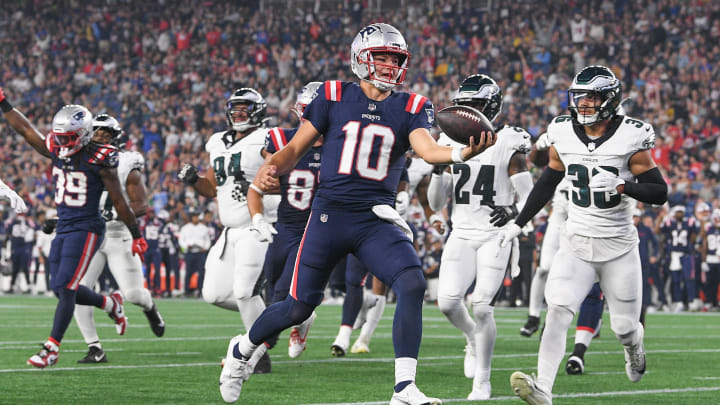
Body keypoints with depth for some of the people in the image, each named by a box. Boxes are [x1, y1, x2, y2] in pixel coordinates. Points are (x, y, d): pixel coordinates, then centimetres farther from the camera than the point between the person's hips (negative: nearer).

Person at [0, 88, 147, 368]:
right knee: (61, 289, 10)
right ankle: (111, 304, 35)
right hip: (62, 229, 7)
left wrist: (136, 235, -1)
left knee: (66, 288, -11)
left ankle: (52, 348, -5)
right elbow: (25, 129, 14)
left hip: (86, 230, -7)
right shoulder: (57, 153, 5)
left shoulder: (98, 160, -12)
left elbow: (119, 202, -6)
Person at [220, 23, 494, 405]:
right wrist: (270, 169, -15)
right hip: (330, 214, -1)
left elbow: (428, 150, -13)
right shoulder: (333, 97, 2)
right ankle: (242, 349, 33)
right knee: (299, 308, 4)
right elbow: (296, 148, 6)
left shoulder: (409, 108, 5)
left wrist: (465, 152, -34)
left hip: (377, 220, 2)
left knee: (412, 285, -22)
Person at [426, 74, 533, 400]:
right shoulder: (452, 143, 9)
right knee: (447, 302, -11)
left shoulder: (508, 146, -5)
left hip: (495, 237, -4)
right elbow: (436, 204, 11)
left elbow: (529, 198, -4)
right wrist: (438, 171, -7)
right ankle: (474, 339, 23)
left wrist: (514, 211, -26)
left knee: (482, 307, -12)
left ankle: (482, 381, 2)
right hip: (462, 235, 4)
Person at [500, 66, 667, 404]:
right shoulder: (563, 134, -1)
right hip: (576, 244, 2)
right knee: (558, 311, -19)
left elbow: (659, 193, -9)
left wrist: (620, 185, -26)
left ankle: (634, 348, 45)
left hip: (619, 246, -2)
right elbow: (547, 183, 15)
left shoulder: (630, 138, -11)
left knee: (624, 327, 7)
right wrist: (517, 224, 14)